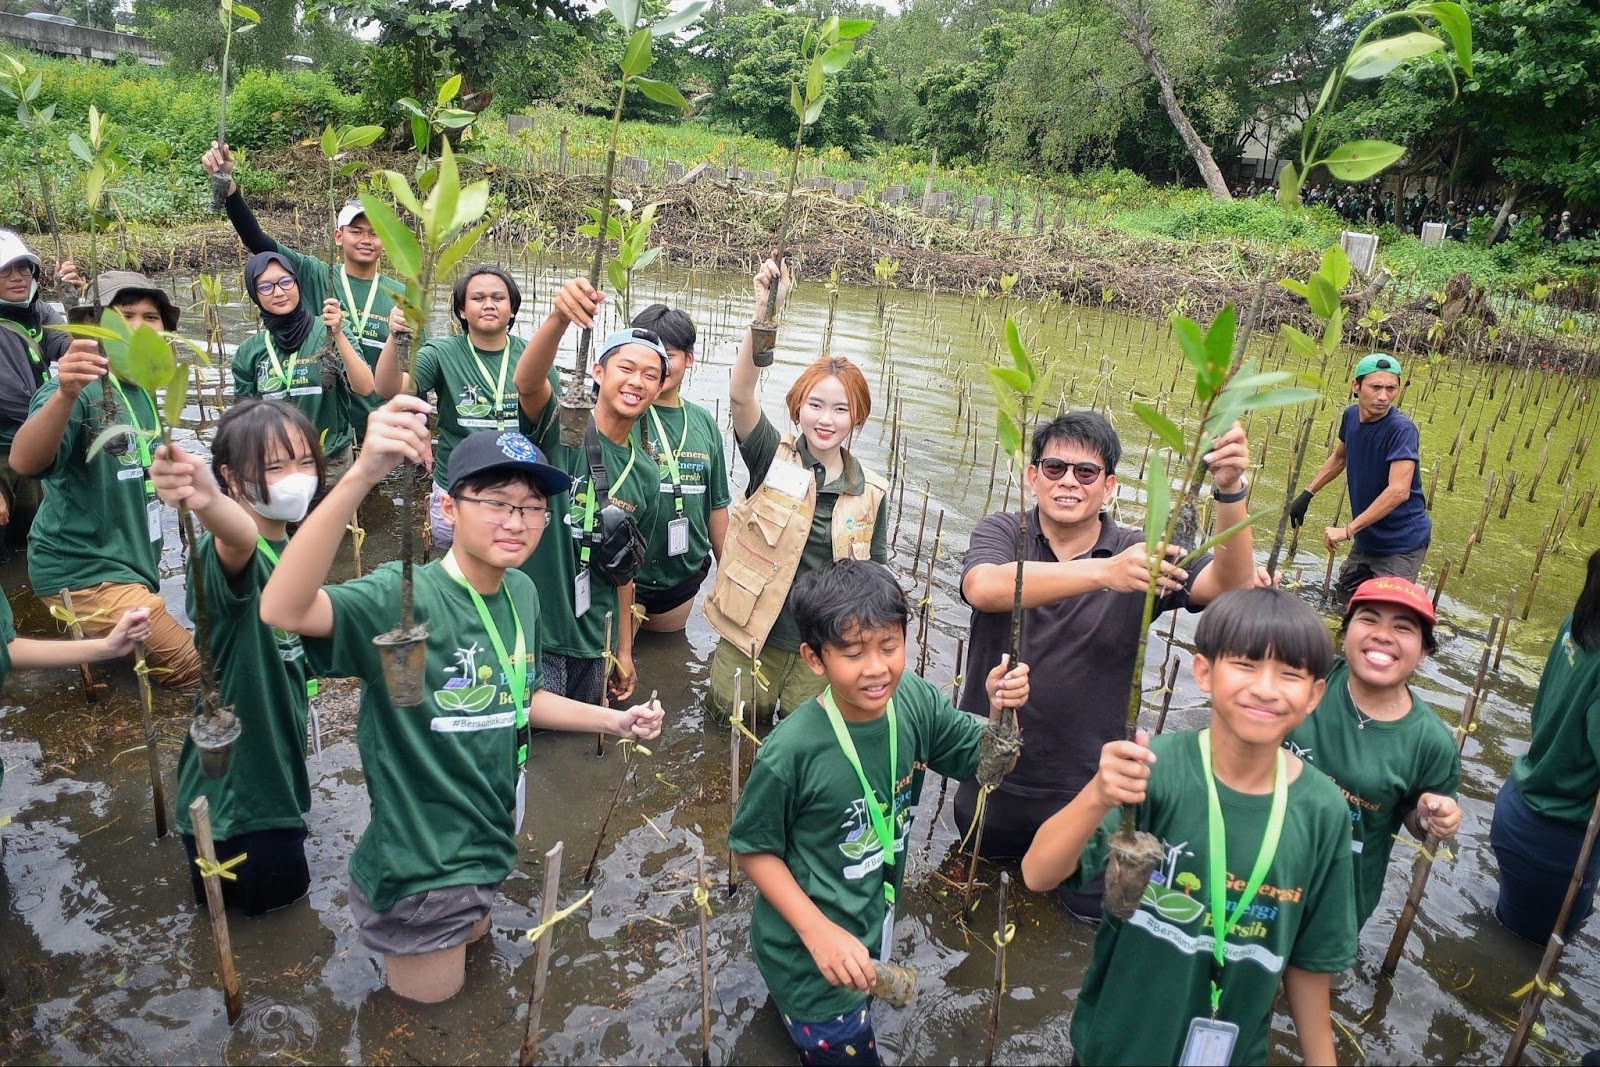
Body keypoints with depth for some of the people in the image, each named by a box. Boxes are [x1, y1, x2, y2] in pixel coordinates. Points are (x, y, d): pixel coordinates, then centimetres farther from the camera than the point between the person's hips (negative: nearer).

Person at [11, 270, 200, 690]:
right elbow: (23, 461, -39)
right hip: (83, 570, -9)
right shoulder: (83, 388, -18)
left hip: (132, 563, 9)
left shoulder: (142, 391, 8)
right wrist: (65, 393, -53)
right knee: (193, 668, -10)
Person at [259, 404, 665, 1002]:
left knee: (472, 938, 33)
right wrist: (362, 475, -57)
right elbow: (283, 610, -47)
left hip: (490, 837, 7)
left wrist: (614, 722, 4)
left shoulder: (522, 594, -5)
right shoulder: (404, 598, -28)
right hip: (422, 857, -6)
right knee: (430, 996, 19)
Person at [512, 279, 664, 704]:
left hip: (593, 645, 6)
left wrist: (624, 651, 15)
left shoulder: (646, 474, 7)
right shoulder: (560, 425, -9)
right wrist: (559, 317, -51)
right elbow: (528, 382, -32)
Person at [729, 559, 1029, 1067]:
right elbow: (753, 850, -17)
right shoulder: (790, 752, -30)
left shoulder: (915, 700, -17)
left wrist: (1002, 711, -23)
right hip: (811, 953, -6)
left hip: (877, 924, 6)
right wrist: (818, 932, -23)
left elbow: (985, 760, -3)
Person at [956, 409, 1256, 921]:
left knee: (1098, 911, 16)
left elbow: (1230, 586, -22)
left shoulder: (1139, 553, -7)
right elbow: (983, 588, -33)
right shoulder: (1002, 533, -10)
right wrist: (1103, 572, -45)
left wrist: (1230, 492, -39)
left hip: (1088, 788, 0)